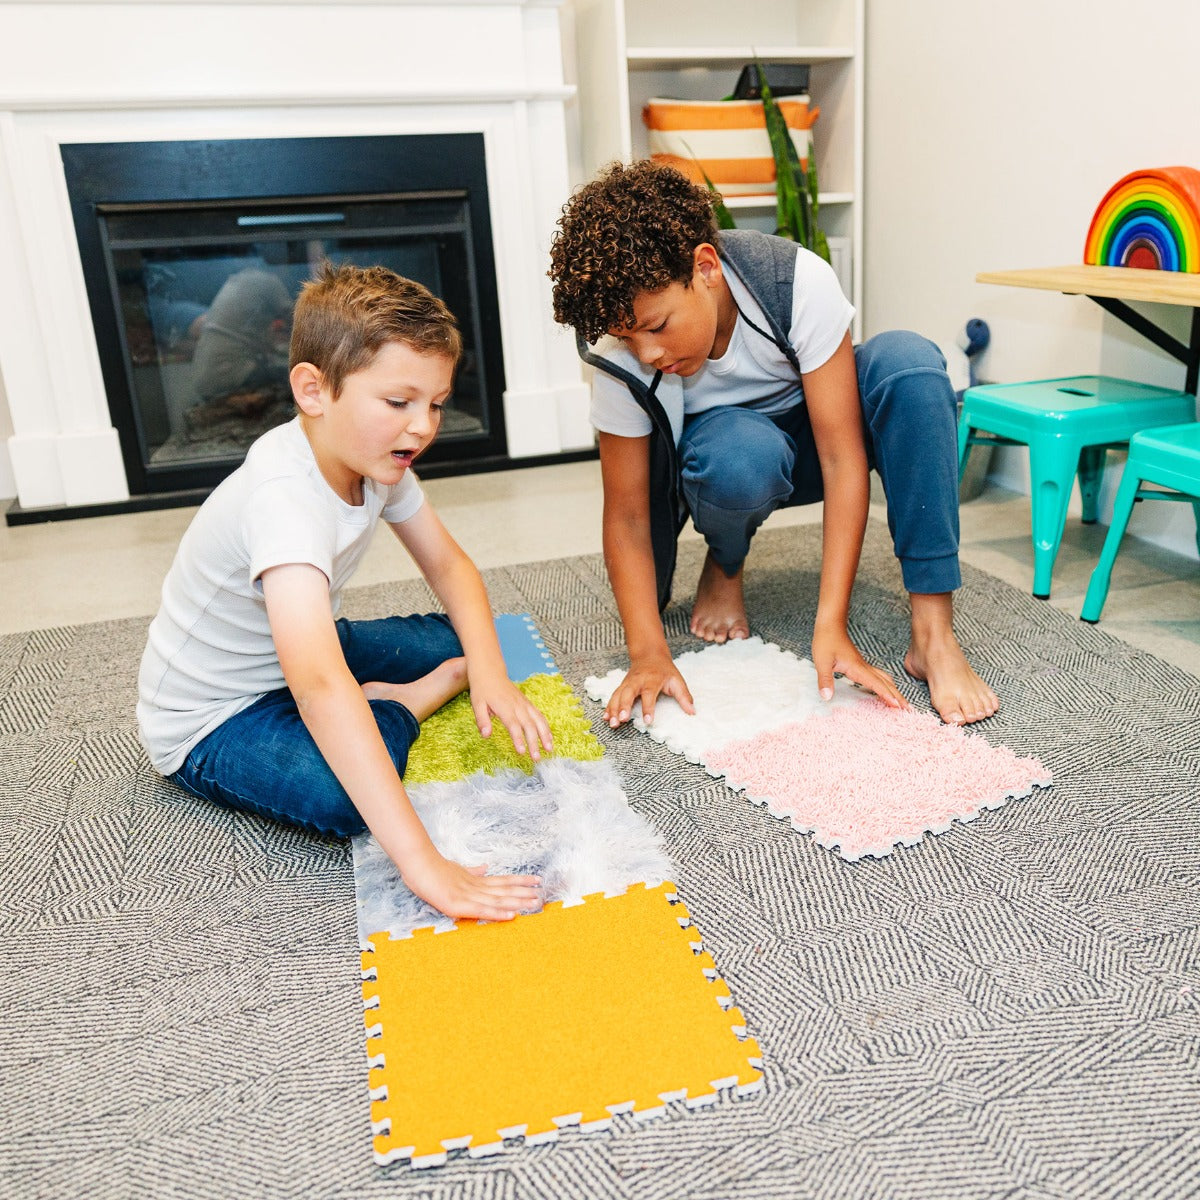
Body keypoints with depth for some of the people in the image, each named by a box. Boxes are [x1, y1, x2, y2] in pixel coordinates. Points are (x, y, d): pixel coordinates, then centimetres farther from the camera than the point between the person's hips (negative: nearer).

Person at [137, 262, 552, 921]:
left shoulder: (373, 454, -12)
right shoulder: (282, 499, -39)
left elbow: (448, 564, -1)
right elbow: (318, 684, -51)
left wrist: (489, 675, -20)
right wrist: (420, 861, -55)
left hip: (292, 660, 7)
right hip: (209, 719, -7)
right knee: (347, 796, -33)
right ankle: (401, 707, -6)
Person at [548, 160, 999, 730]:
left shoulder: (798, 282, -31)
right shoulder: (623, 352, -25)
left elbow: (842, 457, -30)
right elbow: (626, 516, -19)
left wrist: (830, 627, -36)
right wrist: (648, 653, -32)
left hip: (814, 426, 1)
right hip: (728, 449, 0)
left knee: (908, 360, -33)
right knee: (741, 454, -40)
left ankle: (933, 634, -31)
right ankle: (725, 566, -2)